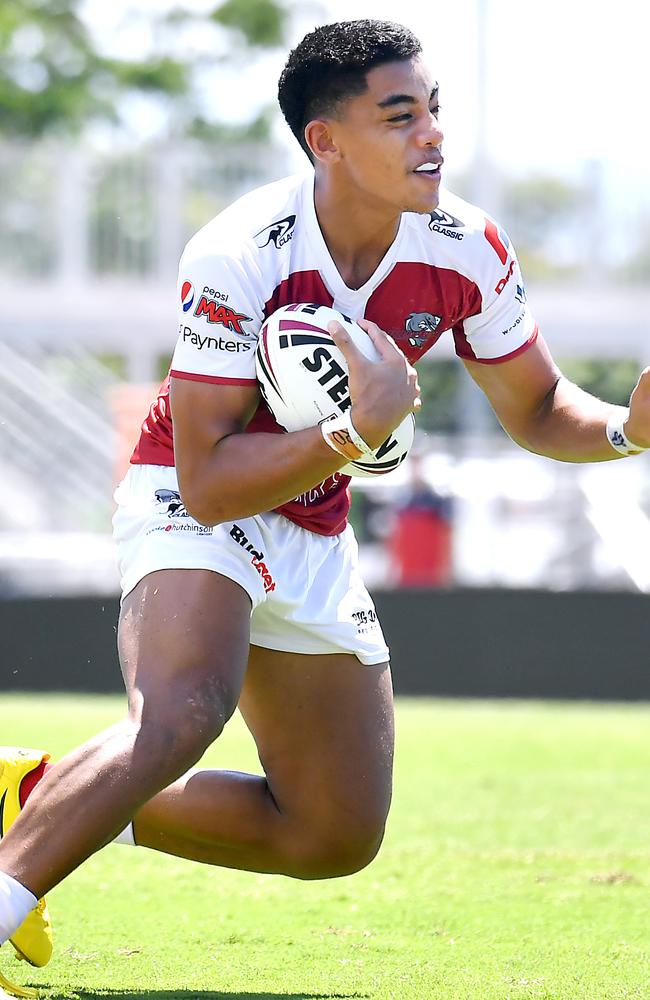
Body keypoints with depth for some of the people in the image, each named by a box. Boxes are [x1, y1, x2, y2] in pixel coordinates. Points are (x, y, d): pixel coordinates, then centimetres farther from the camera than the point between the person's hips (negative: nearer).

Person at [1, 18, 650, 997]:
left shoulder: (468, 251, -12)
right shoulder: (237, 258, -28)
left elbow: (535, 408, 4)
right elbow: (208, 480, -28)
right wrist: (359, 431, -39)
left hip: (313, 535, 7)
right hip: (190, 503, -7)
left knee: (339, 835, 10)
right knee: (182, 714, -37)